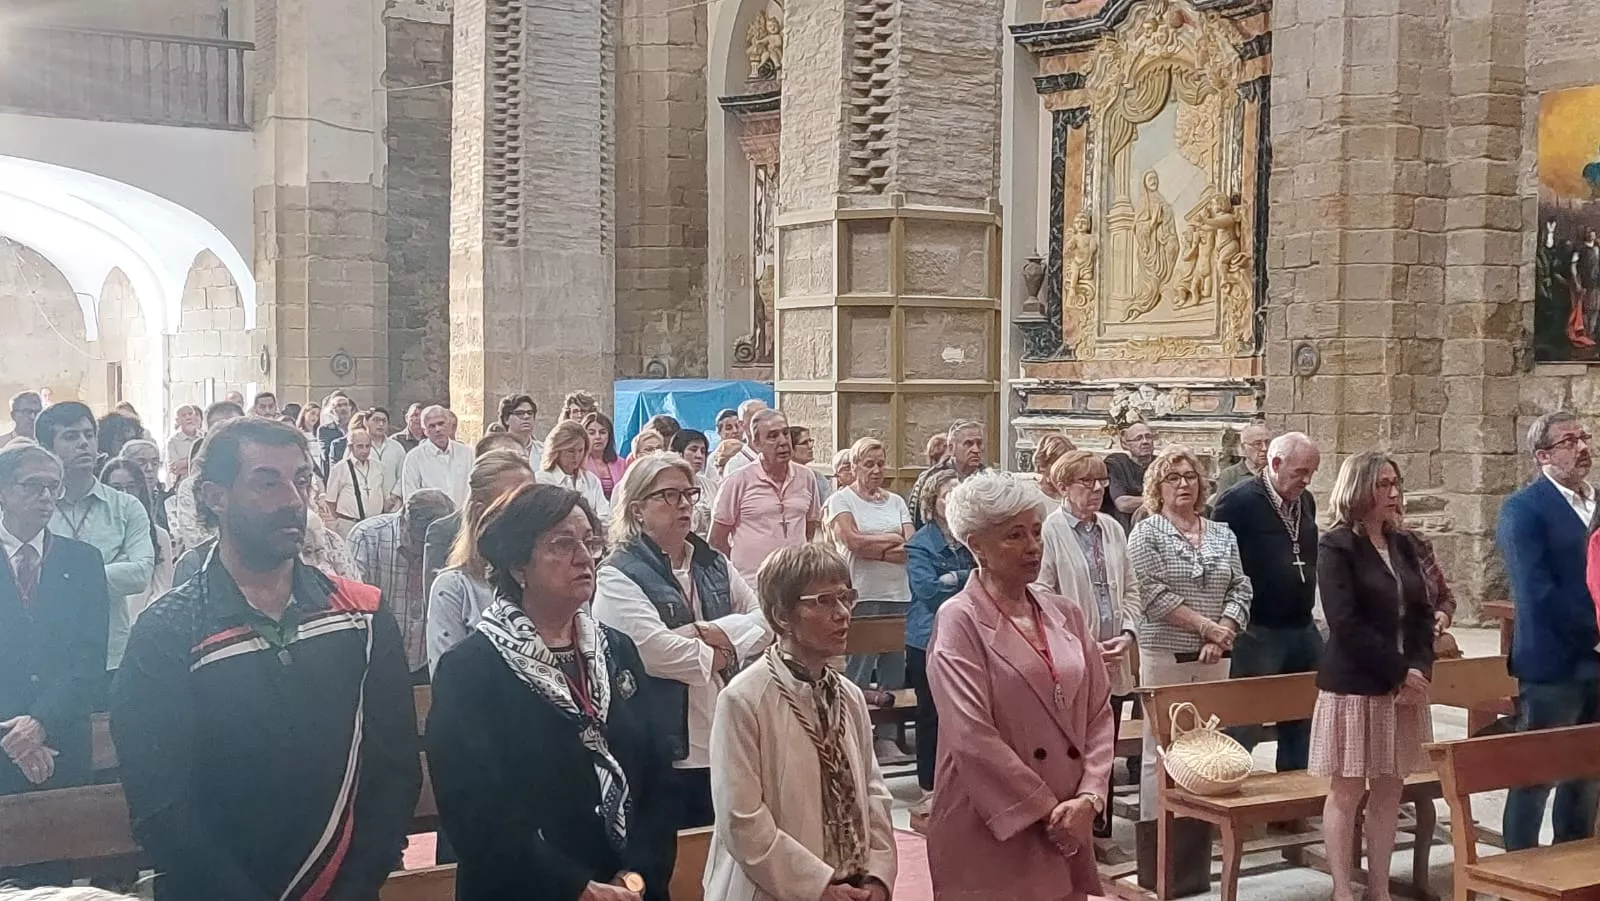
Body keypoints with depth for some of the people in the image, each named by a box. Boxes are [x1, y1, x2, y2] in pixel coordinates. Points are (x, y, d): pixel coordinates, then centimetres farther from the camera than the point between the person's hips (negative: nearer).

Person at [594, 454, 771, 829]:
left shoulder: (713, 565, 14)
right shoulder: (619, 576, -7)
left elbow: (765, 620, 5)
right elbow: (652, 650, -21)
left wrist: (707, 632, -12)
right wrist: (721, 656, -6)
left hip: (724, 743, 6)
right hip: (664, 754, -6)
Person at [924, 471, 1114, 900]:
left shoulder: (1066, 615, 9)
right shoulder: (959, 621, -9)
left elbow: (1099, 713, 8)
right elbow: (973, 738, -16)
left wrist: (1089, 797, -6)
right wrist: (1047, 812, -12)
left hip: (1067, 832, 5)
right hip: (990, 835, -5)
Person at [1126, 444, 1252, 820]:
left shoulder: (1223, 535, 13)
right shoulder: (1146, 533, -1)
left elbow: (1240, 591, 7)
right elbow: (1153, 594, -11)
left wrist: (1221, 637, -9)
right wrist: (1205, 626, -13)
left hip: (1215, 659, 4)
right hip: (1165, 655, -4)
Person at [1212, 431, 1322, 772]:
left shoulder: (1306, 502, 11)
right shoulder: (1240, 501, -13)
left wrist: (1307, 608, 16)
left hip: (1303, 628, 8)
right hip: (1257, 632, -7)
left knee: (1305, 717, 13)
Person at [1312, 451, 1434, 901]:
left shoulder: (1403, 546, 11)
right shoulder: (1336, 546, -9)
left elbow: (1423, 614, 10)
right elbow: (1346, 623, -16)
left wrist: (1419, 670, -6)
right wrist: (1399, 670, -16)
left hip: (1405, 687, 6)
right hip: (1354, 686, -6)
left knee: (1389, 789, 9)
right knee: (1347, 792, 1)